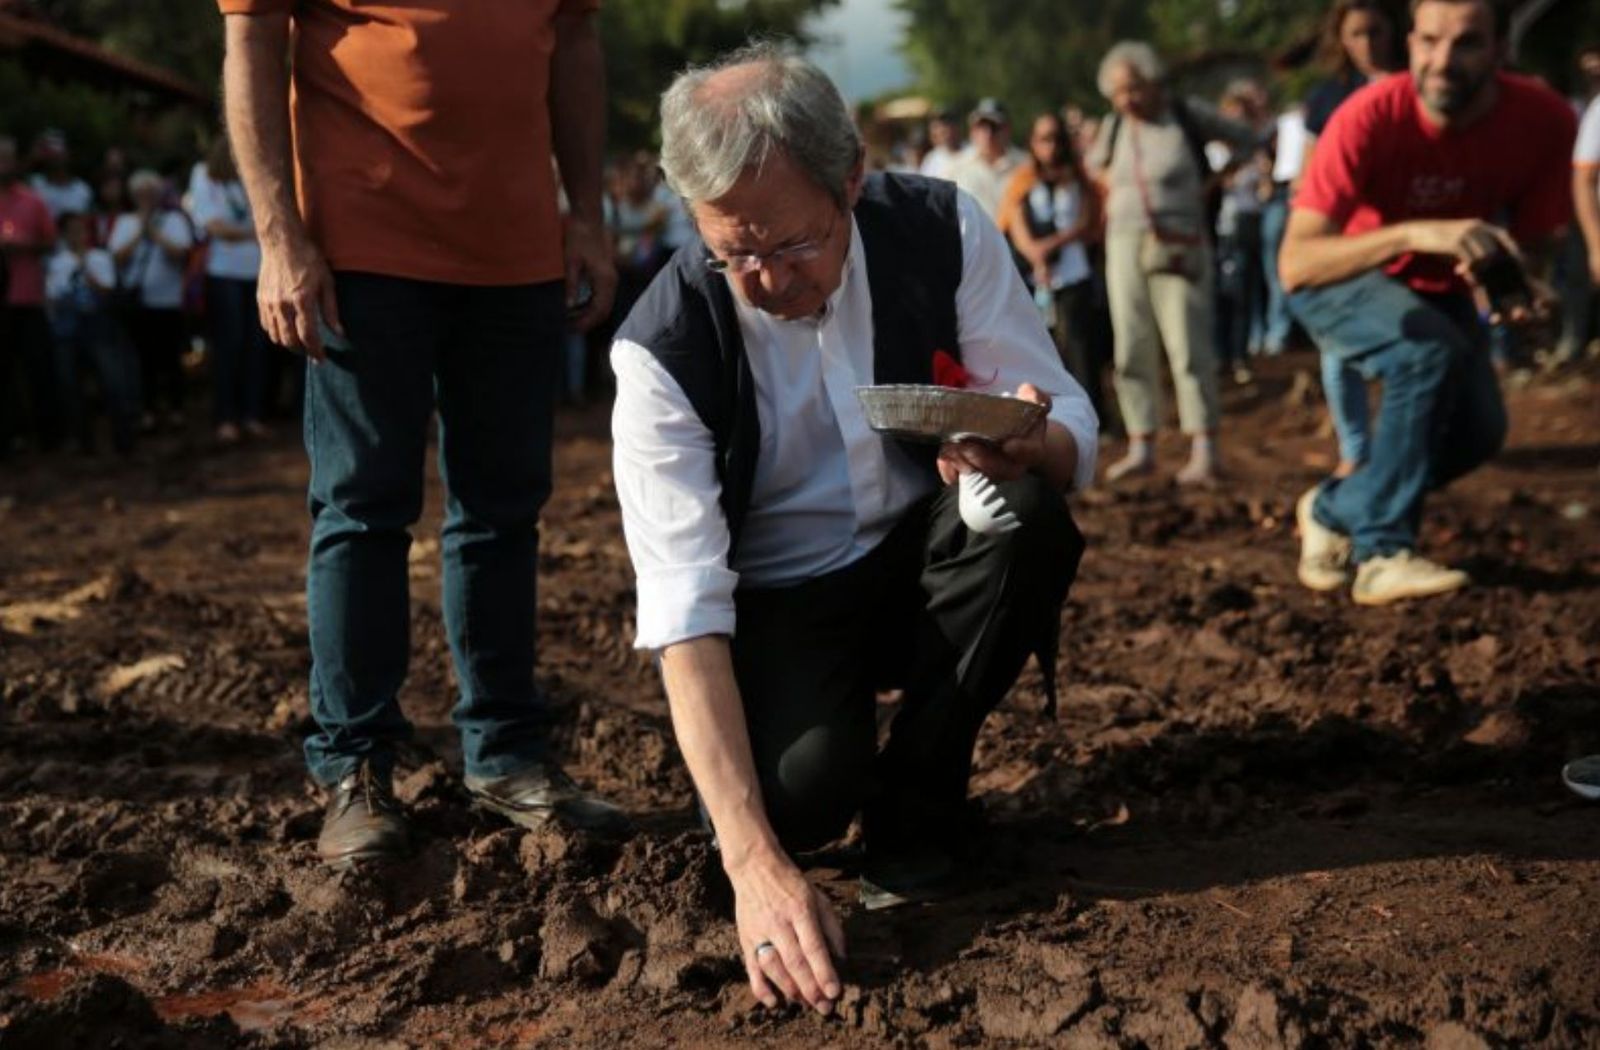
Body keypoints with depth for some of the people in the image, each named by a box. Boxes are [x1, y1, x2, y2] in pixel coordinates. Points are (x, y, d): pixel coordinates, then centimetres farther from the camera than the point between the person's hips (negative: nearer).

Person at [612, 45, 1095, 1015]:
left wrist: (1033, 447, -40)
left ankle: (916, 827, -11)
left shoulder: (943, 233, -16)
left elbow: (1073, 432, -12)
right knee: (801, 787, -33)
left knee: (1026, 510, -30)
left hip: (931, 565, 3)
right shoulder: (664, 349, -23)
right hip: (778, 601, -2)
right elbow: (683, 606, -28)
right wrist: (754, 861, -39)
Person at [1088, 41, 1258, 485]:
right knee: (1132, 351, 4)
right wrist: (1112, 187, 12)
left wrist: (1211, 183, -3)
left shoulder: (1188, 115, -5)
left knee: (1188, 347, -9)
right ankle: (1141, 448, 10)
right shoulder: (1114, 127, 8)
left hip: (1179, 248, -5)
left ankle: (1204, 451, -8)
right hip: (1125, 246, 5)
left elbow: (1248, 142, 3)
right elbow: (1095, 163, 29)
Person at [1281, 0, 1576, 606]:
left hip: (1437, 286, 5)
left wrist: (1521, 285, -34)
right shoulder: (1370, 118, -36)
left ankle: (1335, 510, 17)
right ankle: (1383, 554, -22)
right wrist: (1414, 232, -57)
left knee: (1479, 429, -7)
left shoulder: (1545, 120, -24)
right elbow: (1296, 264, -43)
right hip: (1339, 279, -5)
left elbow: (1530, 241, -10)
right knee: (1433, 354, -31)